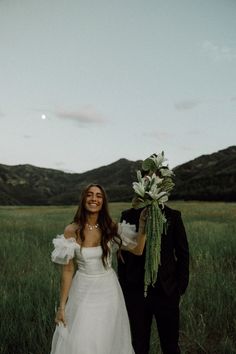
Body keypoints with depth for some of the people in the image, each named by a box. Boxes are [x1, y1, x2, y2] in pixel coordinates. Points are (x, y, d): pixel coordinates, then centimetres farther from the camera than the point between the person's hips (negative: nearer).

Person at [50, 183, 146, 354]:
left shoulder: (111, 227, -5)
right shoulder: (72, 231, -11)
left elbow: (137, 250, -6)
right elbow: (67, 270, -6)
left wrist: (143, 225, -17)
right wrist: (62, 306, -3)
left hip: (108, 290, 2)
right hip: (83, 291, -2)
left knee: (108, 340, 13)